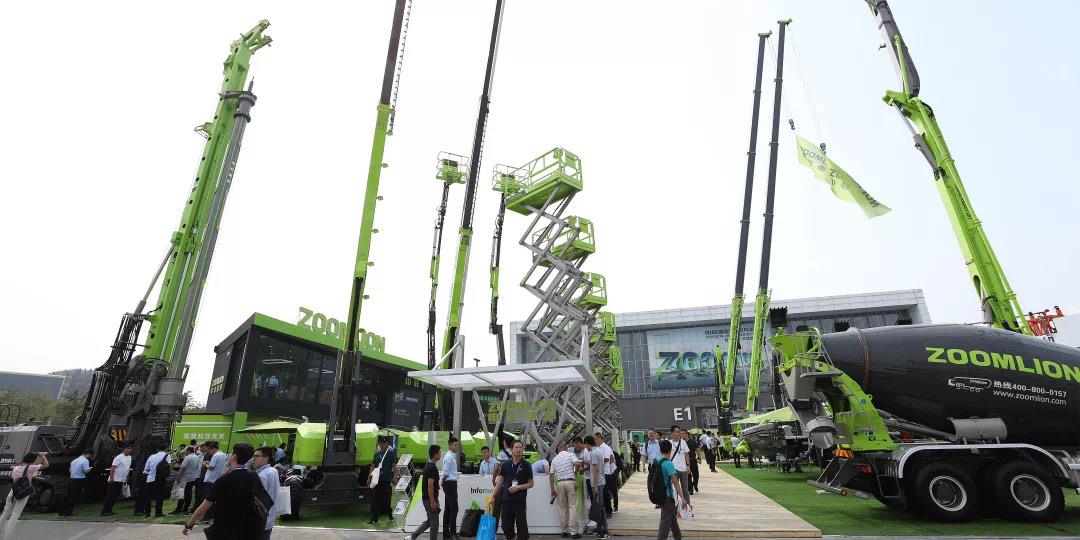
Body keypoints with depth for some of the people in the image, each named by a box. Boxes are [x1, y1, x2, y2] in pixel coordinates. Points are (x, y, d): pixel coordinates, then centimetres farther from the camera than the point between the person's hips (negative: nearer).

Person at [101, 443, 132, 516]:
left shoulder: (129, 457, 11)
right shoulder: (119, 457, -16)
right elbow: (112, 468, -19)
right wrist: (111, 478, -23)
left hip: (121, 481, 8)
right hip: (114, 480, -8)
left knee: (115, 496, 11)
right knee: (110, 496, -5)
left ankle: (109, 511, 18)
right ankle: (104, 511, 1)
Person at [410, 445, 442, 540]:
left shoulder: (428, 465, 9)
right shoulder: (432, 468, -22)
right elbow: (430, 486, -24)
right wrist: (433, 502, -21)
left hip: (426, 498, 9)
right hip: (430, 499, -9)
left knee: (429, 521, 18)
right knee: (434, 523, 3)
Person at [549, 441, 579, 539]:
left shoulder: (554, 459, 12)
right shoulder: (570, 454, 2)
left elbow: (551, 475, 10)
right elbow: (577, 464, -14)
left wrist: (552, 489, 14)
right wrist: (575, 474, 4)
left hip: (559, 483, 3)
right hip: (570, 482, -3)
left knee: (562, 508, 12)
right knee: (572, 507, 0)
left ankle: (564, 531, 17)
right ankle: (574, 531, -1)